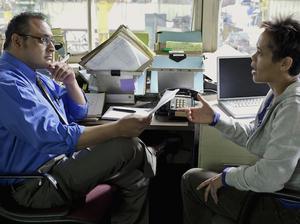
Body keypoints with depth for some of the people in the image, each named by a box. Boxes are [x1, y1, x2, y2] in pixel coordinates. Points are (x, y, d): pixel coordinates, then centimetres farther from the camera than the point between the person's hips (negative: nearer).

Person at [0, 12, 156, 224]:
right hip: (39, 182, -9)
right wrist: (117, 128, -28)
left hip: (62, 159, 9)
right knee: (128, 146, -18)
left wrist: (71, 83, 0)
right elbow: (54, 138, -27)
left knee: (137, 180, -6)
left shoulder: (38, 77, 12)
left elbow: (79, 113, 20)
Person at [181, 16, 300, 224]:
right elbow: (252, 135, 11)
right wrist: (215, 118, 1)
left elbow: (269, 178, -31)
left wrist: (226, 176, -15)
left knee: (192, 179, 3)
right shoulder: (280, 92, 1)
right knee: (194, 178, 19)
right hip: (278, 189, 9)